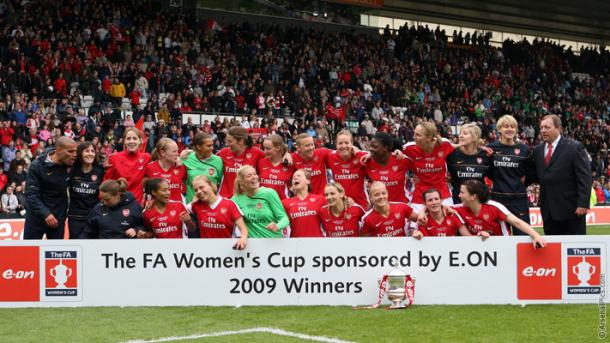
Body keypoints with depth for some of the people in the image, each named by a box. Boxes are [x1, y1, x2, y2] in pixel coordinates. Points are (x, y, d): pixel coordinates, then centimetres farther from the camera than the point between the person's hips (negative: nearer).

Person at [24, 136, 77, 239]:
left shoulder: (71, 165, -6)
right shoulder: (37, 166, -16)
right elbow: (31, 194, -19)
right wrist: (45, 213, -31)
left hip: (58, 217, 3)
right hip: (36, 216, -3)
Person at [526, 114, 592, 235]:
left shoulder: (574, 148, -5)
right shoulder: (537, 150, 12)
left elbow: (585, 177, -9)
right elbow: (536, 175, 21)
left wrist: (583, 203, -16)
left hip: (571, 209, -5)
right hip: (548, 211, 5)